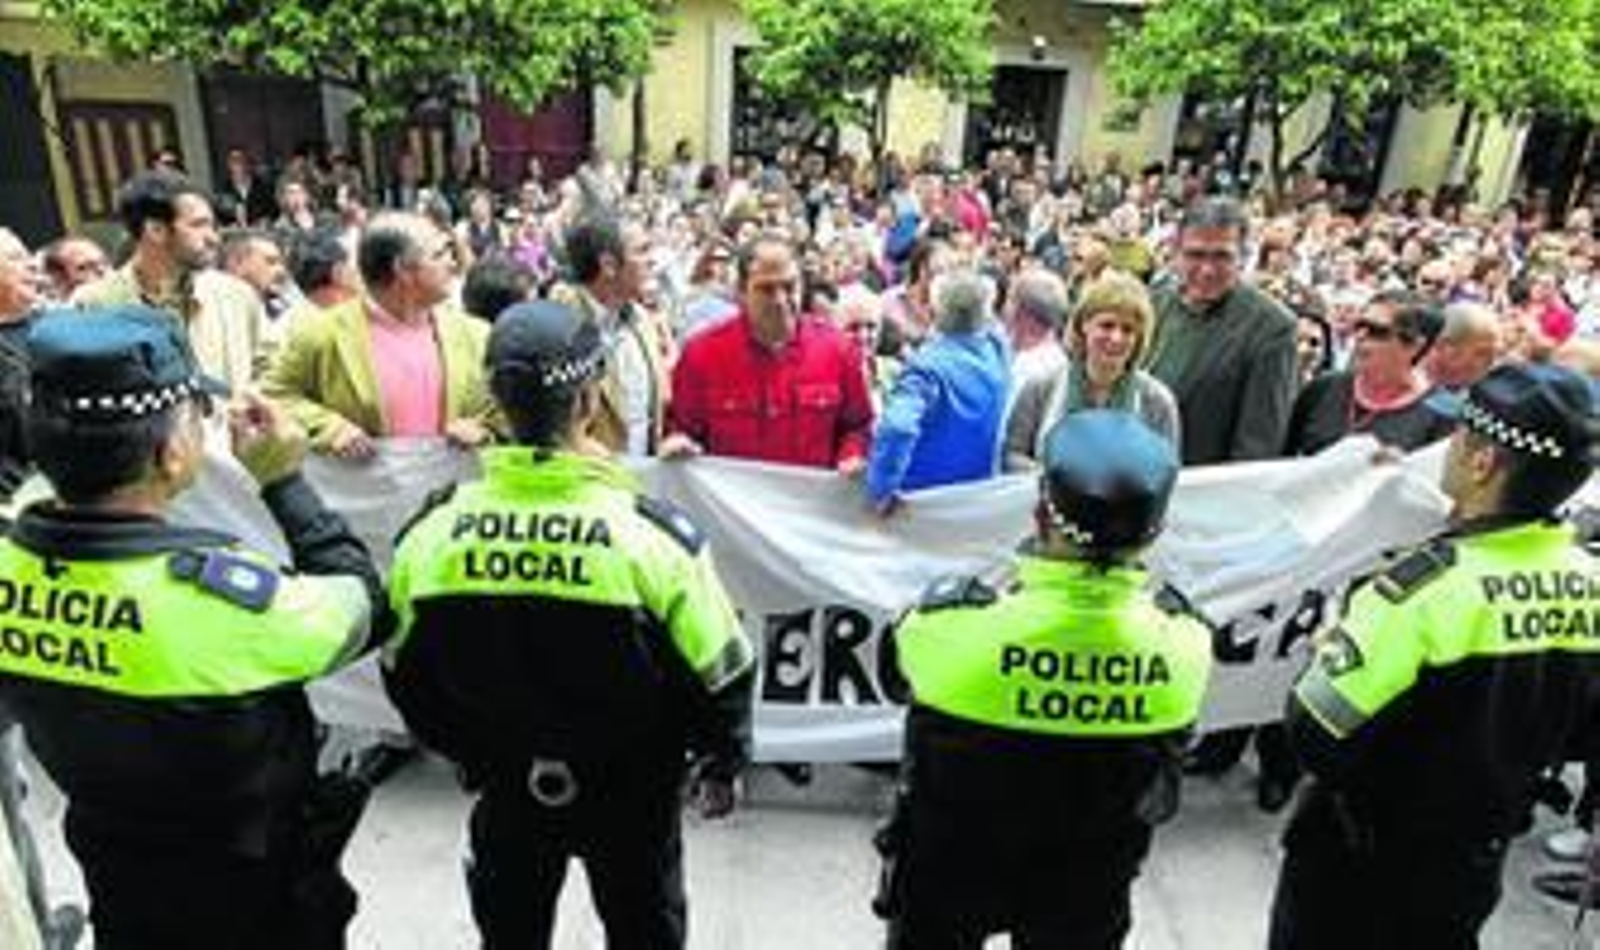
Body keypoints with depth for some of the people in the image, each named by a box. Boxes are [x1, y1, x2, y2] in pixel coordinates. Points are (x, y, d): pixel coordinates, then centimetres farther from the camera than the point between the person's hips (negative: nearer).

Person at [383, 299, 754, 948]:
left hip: (506, 785, 3)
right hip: (630, 791, -2)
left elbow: (404, 674, -1)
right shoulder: (653, 533, -27)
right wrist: (721, 764, 3)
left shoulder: (431, 531, -16)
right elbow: (719, 674, -16)